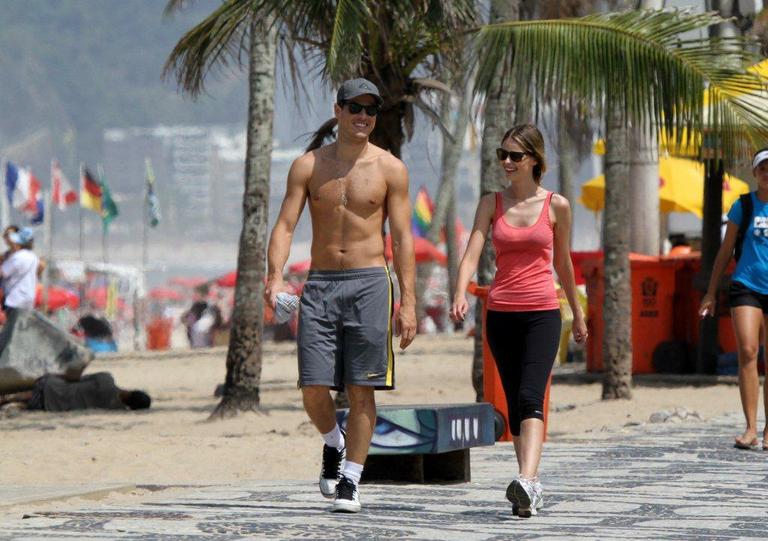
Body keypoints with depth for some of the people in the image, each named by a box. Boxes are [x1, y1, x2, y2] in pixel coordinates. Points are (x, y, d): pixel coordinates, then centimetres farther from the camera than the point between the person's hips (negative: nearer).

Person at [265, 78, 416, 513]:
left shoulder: (390, 169, 3)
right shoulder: (309, 166, 6)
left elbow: (402, 238, 1)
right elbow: (285, 225, -1)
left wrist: (408, 302, -6)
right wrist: (276, 277, -18)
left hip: (369, 282, -1)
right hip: (320, 283, 1)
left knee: (361, 390, -4)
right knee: (313, 389, -3)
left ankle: (350, 481, 3)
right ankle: (334, 444, 28)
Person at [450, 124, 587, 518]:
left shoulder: (556, 206, 1)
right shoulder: (491, 204, 5)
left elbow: (562, 263, 13)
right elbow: (472, 253, -6)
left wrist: (577, 314, 21)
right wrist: (460, 294, -24)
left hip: (542, 313, -3)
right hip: (501, 313, 3)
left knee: (530, 397, -19)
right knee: (515, 404, 9)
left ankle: (526, 482, -33)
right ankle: (532, 488, 19)